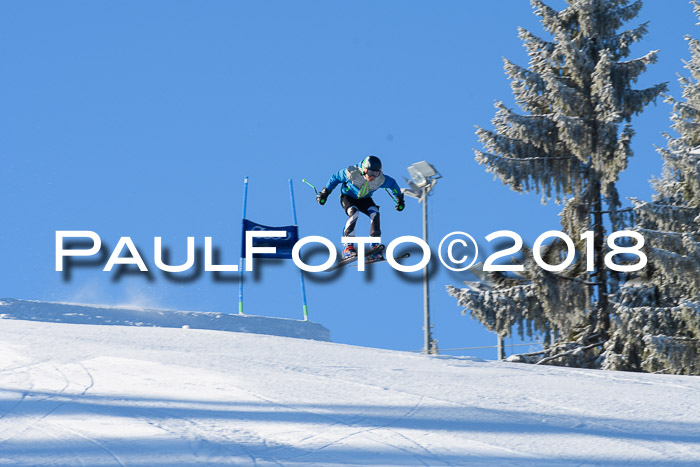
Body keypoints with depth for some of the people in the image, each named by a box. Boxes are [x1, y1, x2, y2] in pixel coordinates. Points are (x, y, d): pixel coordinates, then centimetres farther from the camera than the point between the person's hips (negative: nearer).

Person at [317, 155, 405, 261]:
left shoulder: (380, 180, -24)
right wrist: (325, 192, -5)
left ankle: (374, 247, -22)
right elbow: (336, 177, -13)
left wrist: (400, 199, 10)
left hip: (364, 200, 3)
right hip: (348, 197, -3)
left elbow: (392, 184, 0)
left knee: (375, 214, -27)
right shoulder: (352, 173, -32)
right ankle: (348, 248, -33)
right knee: (354, 213, -35)